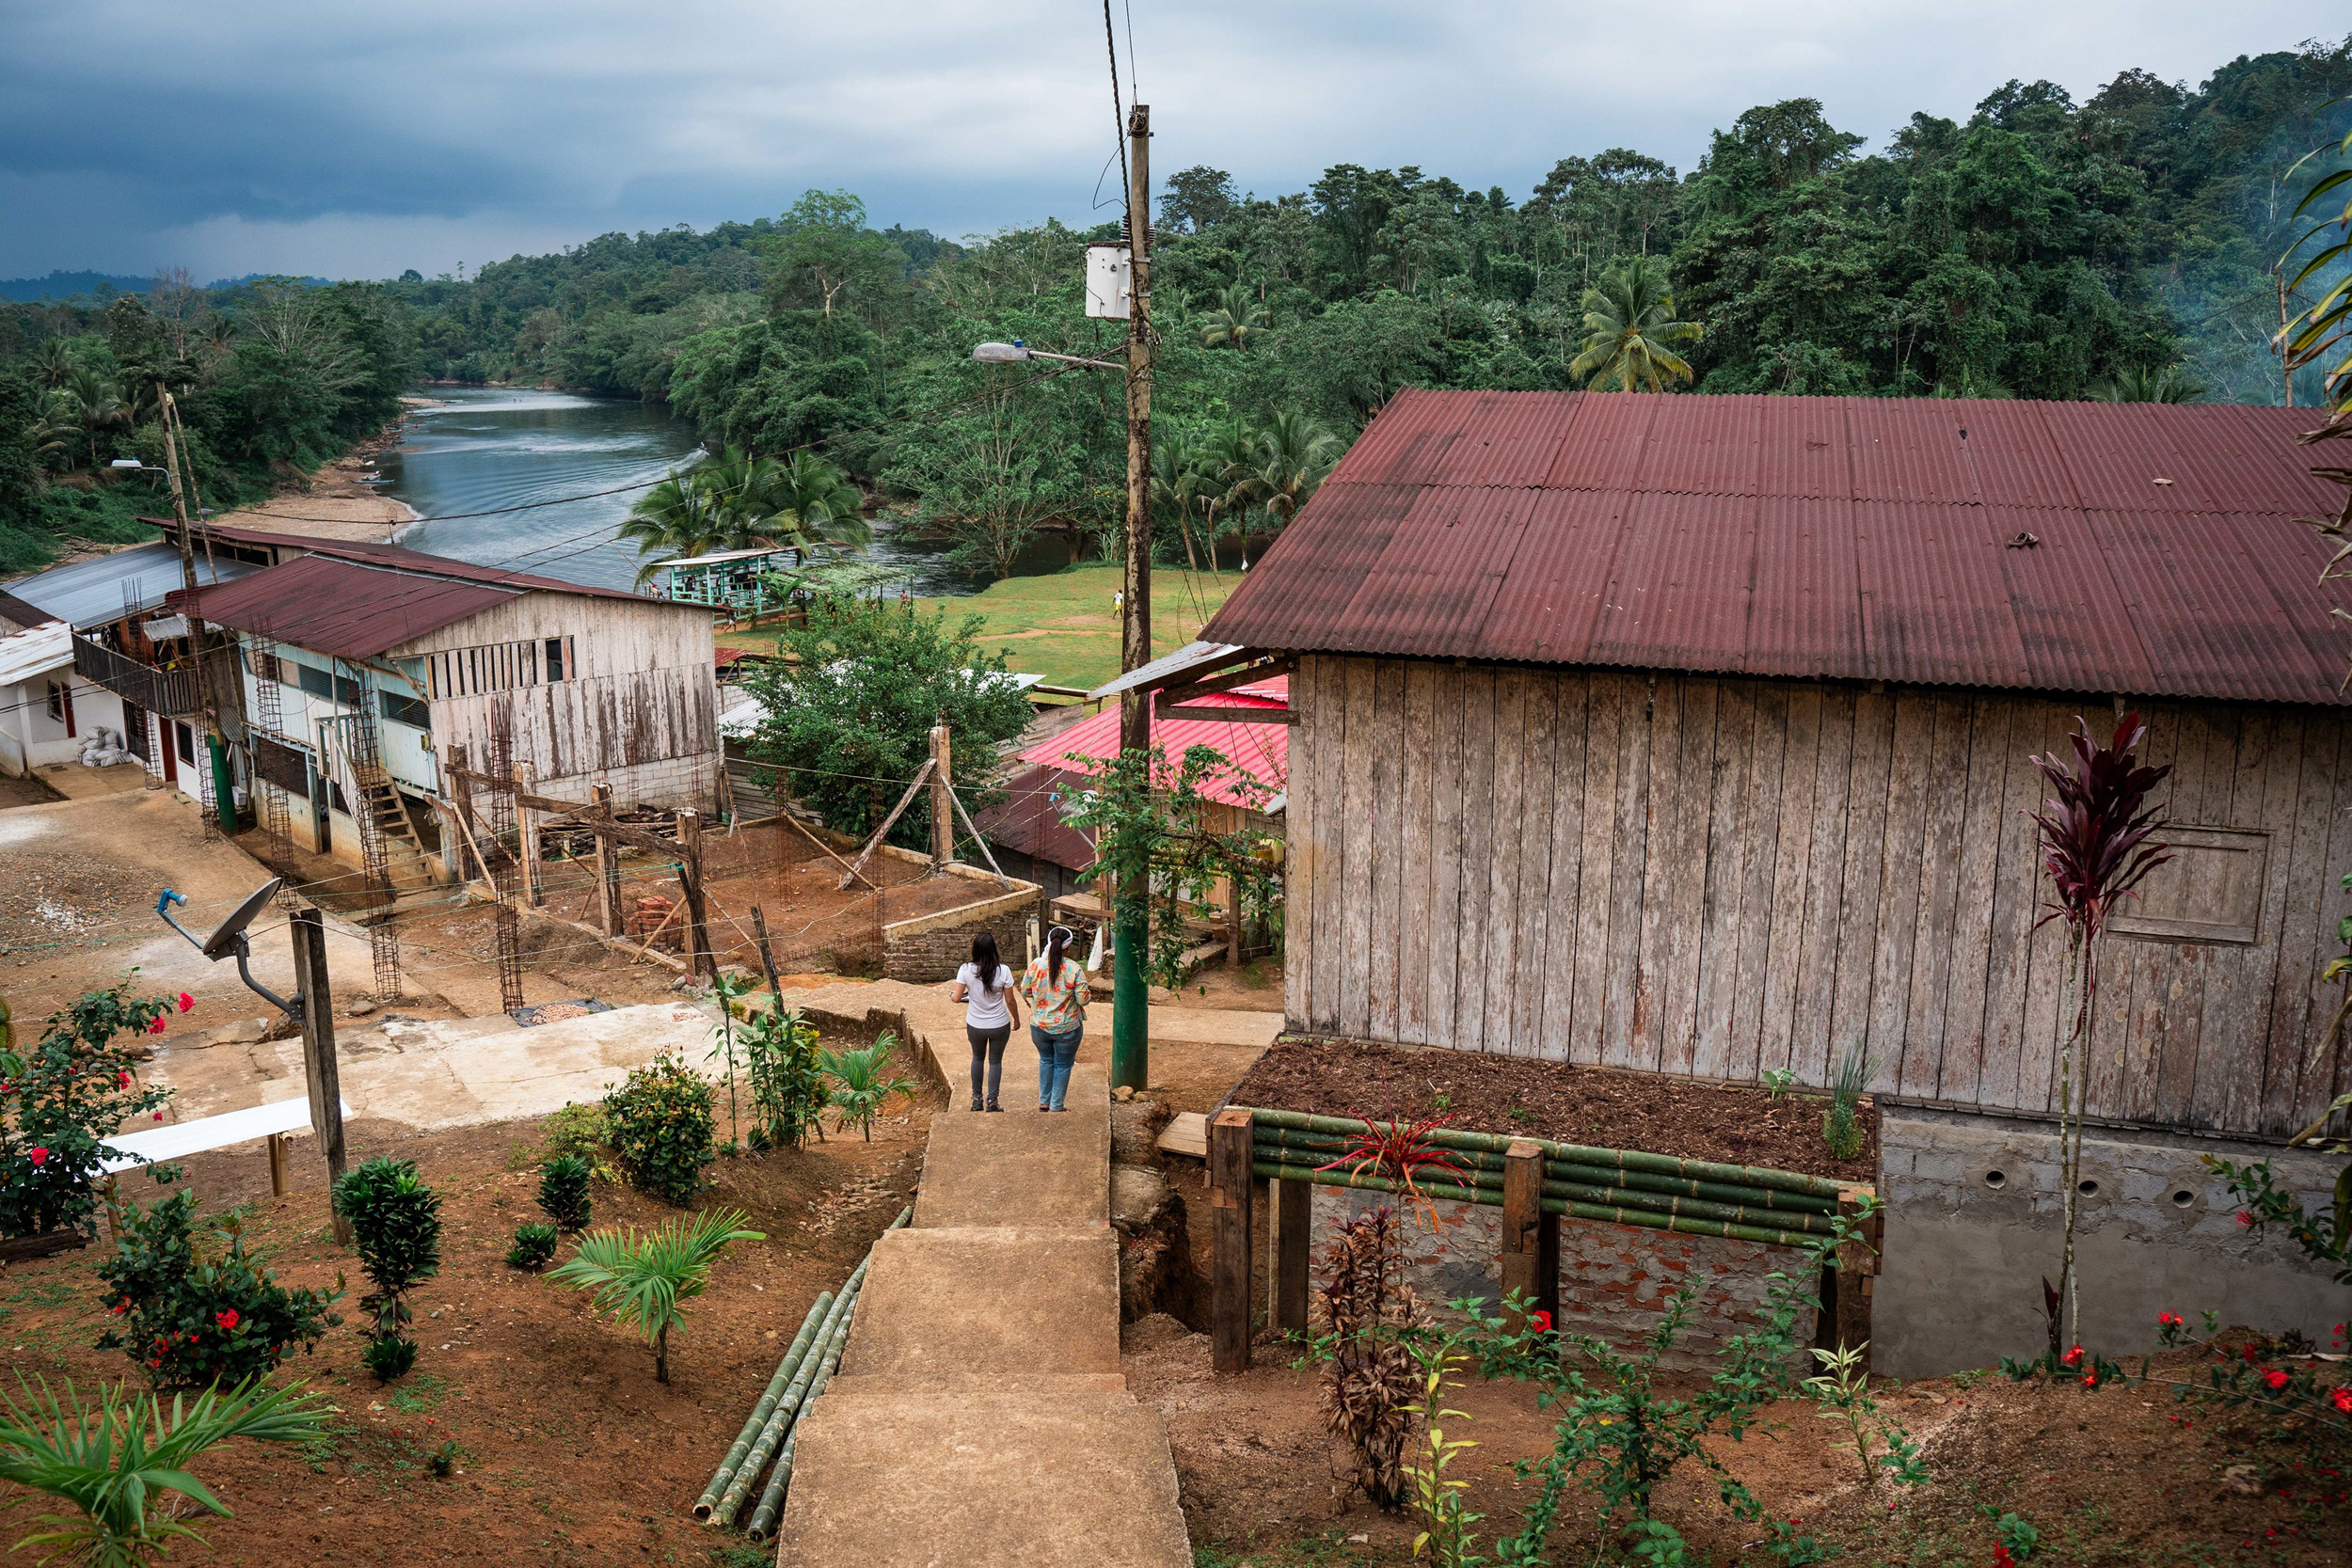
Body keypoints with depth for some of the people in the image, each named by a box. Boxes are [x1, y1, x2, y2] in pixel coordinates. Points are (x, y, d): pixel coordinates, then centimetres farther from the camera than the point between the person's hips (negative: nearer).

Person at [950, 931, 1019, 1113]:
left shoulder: (966, 970, -16)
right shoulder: (1003, 971, -18)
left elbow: (957, 998, -10)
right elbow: (1010, 1000, -8)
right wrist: (1016, 1018, 9)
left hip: (975, 1026, 1)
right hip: (999, 1025, -1)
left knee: (977, 1058, 25)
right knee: (995, 1061, 17)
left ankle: (977, 1100, 30)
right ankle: (992, 1102, 17)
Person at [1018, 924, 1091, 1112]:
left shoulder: (1036, 965, -10)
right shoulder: (1075, 969, -17)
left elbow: (1025, 991, 2)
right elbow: (1083, 999, -14)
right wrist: (1090, 996, 7)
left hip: (1039, 1026, 3)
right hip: (1066, 1027, -3)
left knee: (1046, 1060, 25)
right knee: (1063, 1065, 15)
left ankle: (1044, 1102, 31)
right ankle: (1056, 1107, 20)